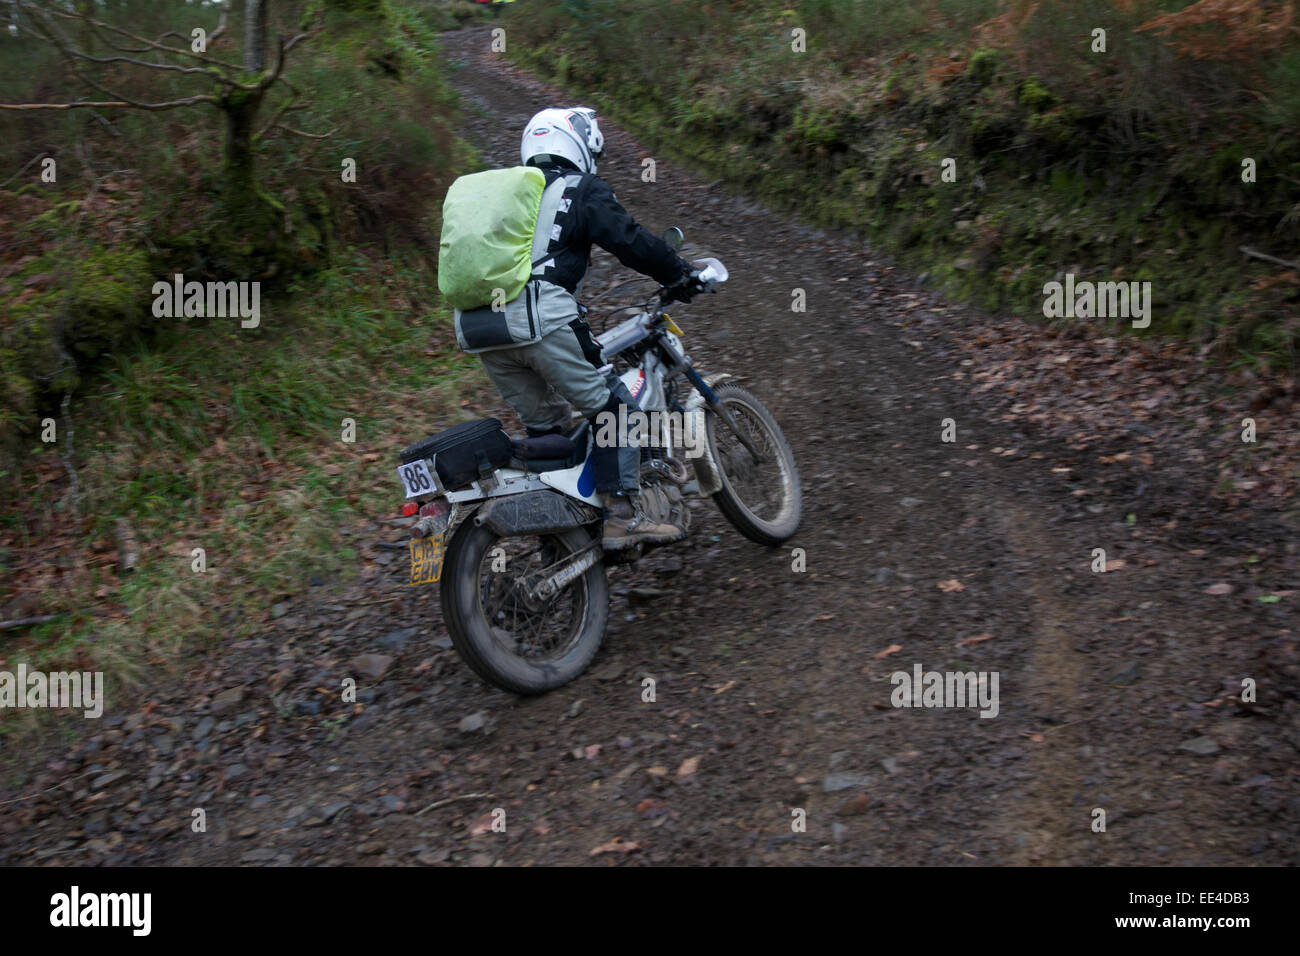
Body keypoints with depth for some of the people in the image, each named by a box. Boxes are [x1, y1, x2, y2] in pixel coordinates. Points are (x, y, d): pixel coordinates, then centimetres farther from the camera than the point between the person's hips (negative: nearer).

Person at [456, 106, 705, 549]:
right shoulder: (580, 190, 7)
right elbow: (631, 241, -2)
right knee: (611, 406, 3)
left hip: (477, 325, 7)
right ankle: (624, 516, -3)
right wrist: (681, 275, 13)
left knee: (543, 426, 20)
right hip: (540, 319, -7)